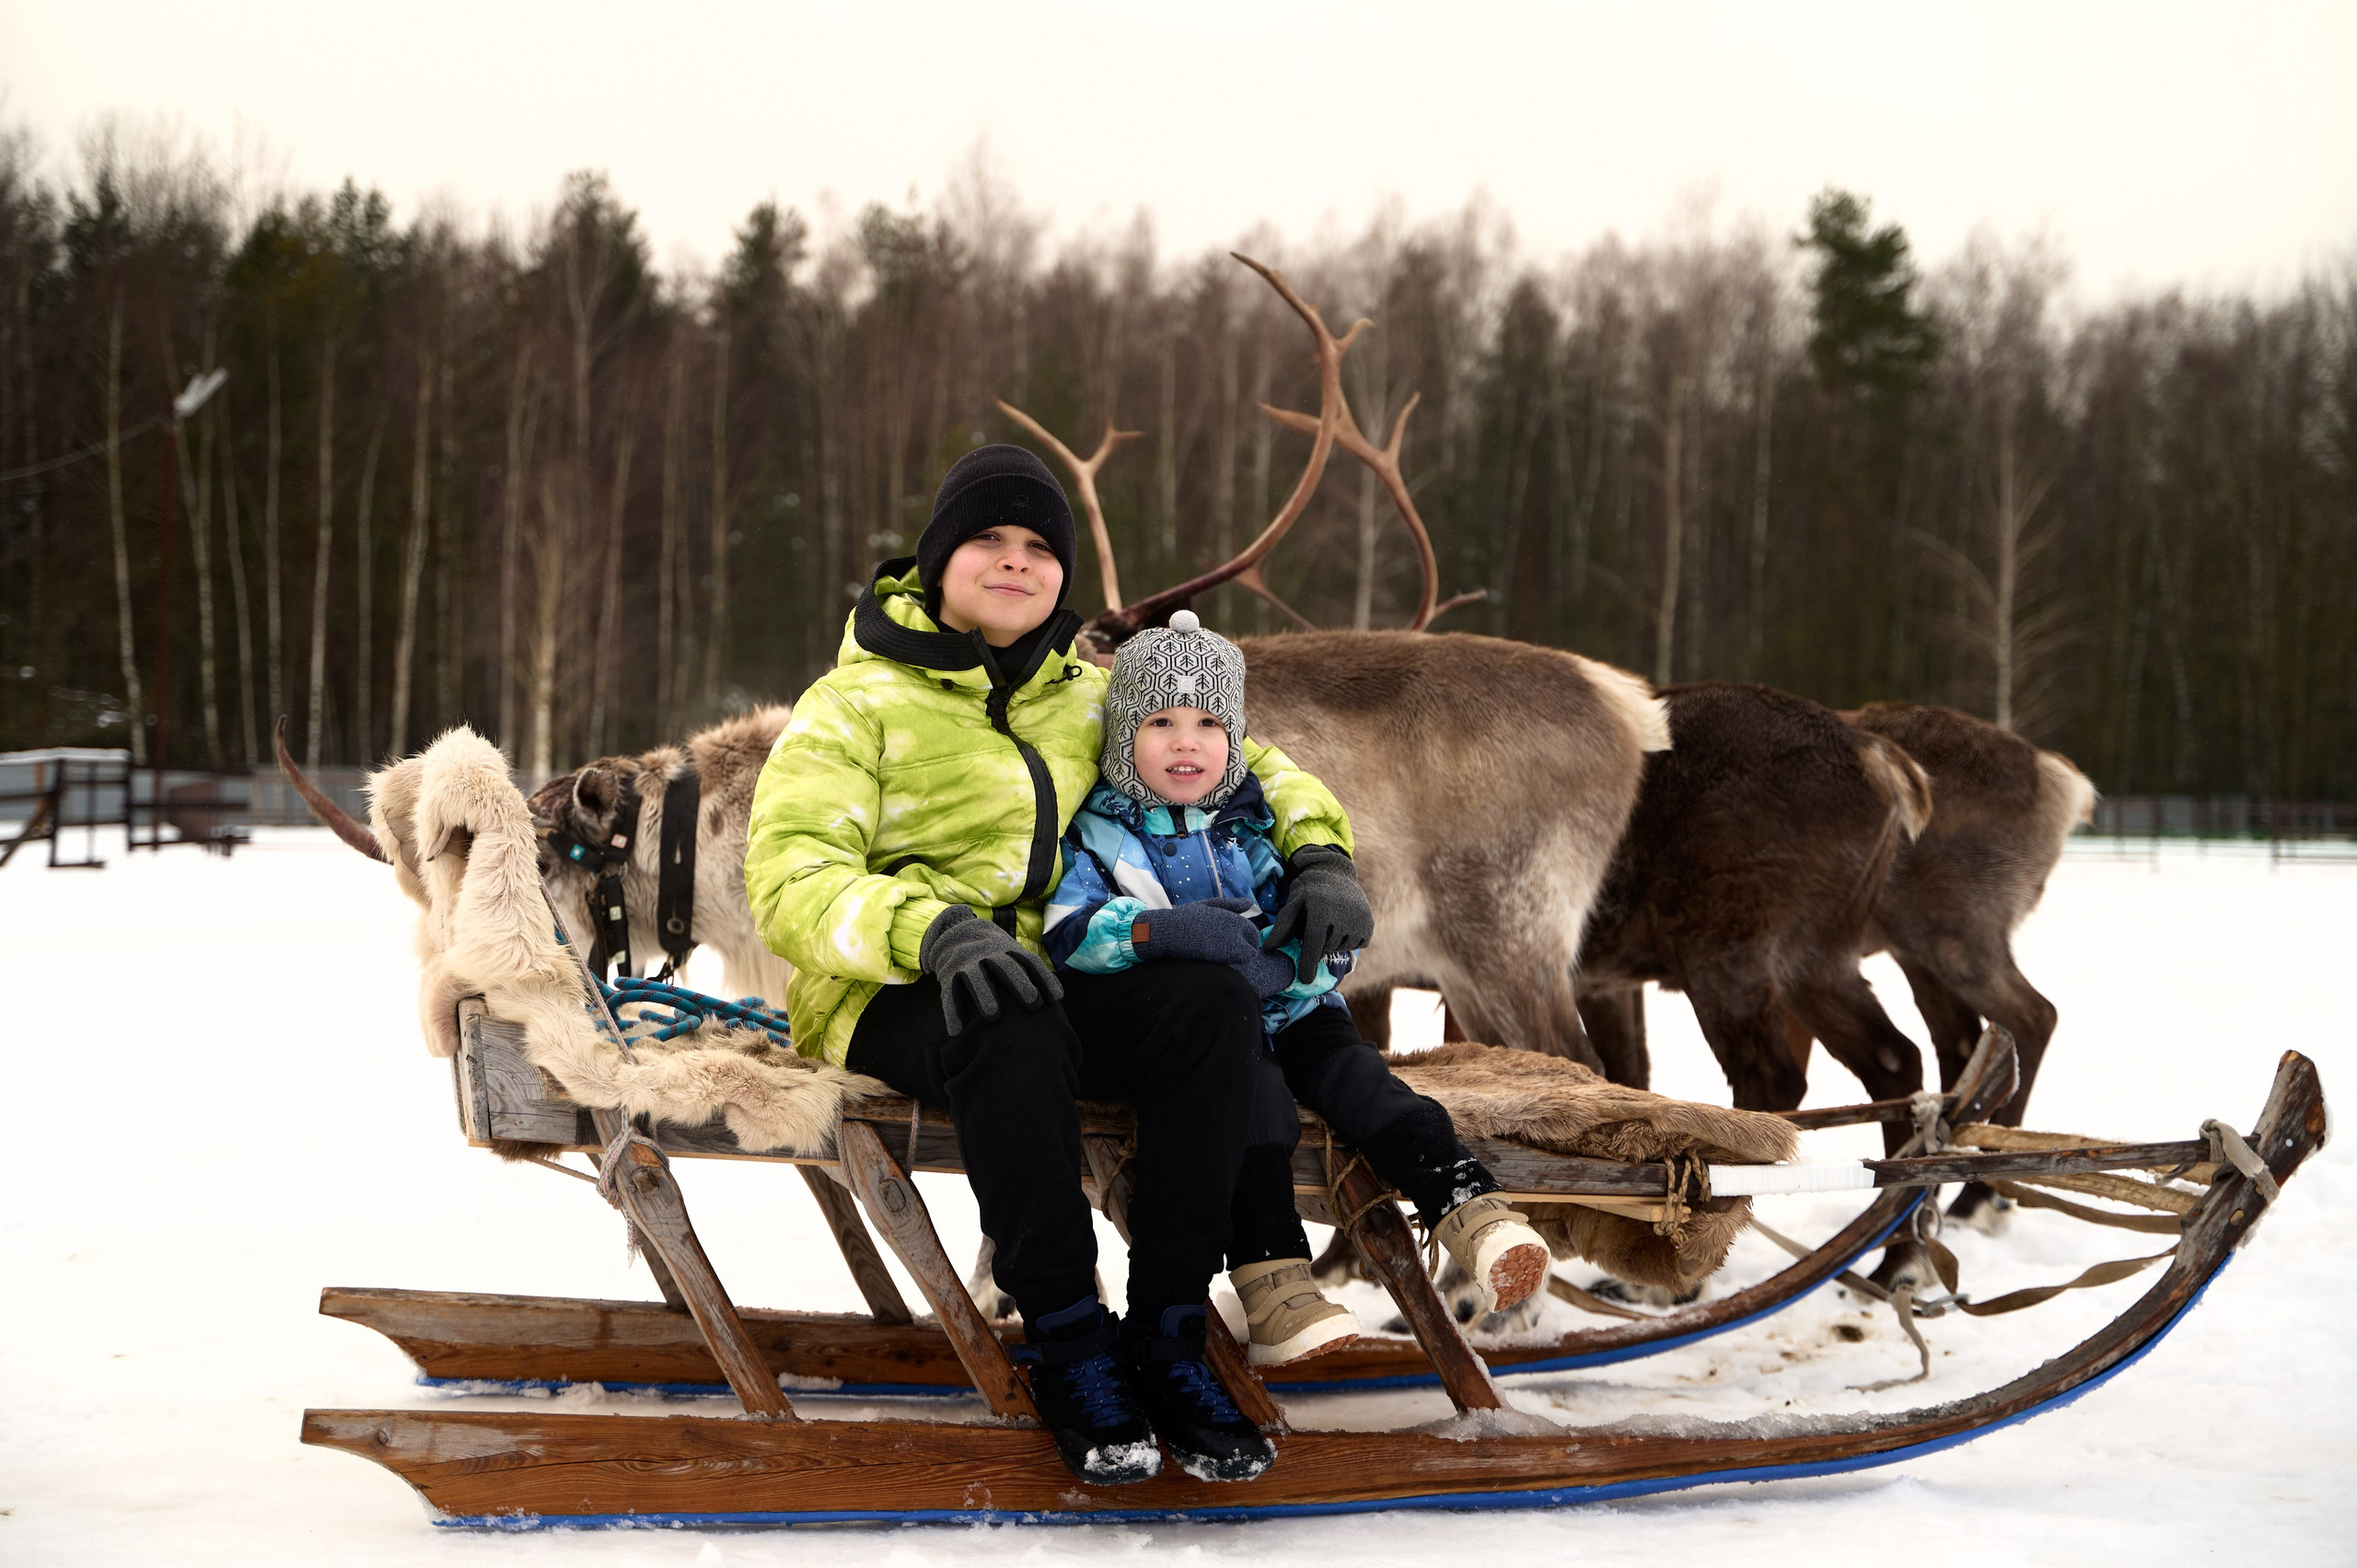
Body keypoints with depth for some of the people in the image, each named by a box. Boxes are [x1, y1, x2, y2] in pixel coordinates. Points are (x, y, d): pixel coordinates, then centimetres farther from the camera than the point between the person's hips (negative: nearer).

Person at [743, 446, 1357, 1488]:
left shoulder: (1088, 700, 17)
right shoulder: (859, 702, 1)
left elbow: (1246, 765, 26)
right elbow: (790, 878, -13)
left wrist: (1317, 850, 4)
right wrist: (934, 930, -32)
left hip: (1053, 981, 5)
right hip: (894, 1001, -4)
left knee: (1213, 998, -27)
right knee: (1011, 1023, -40)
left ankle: (1167, 1336, -24)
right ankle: (1065, 1341, -28)